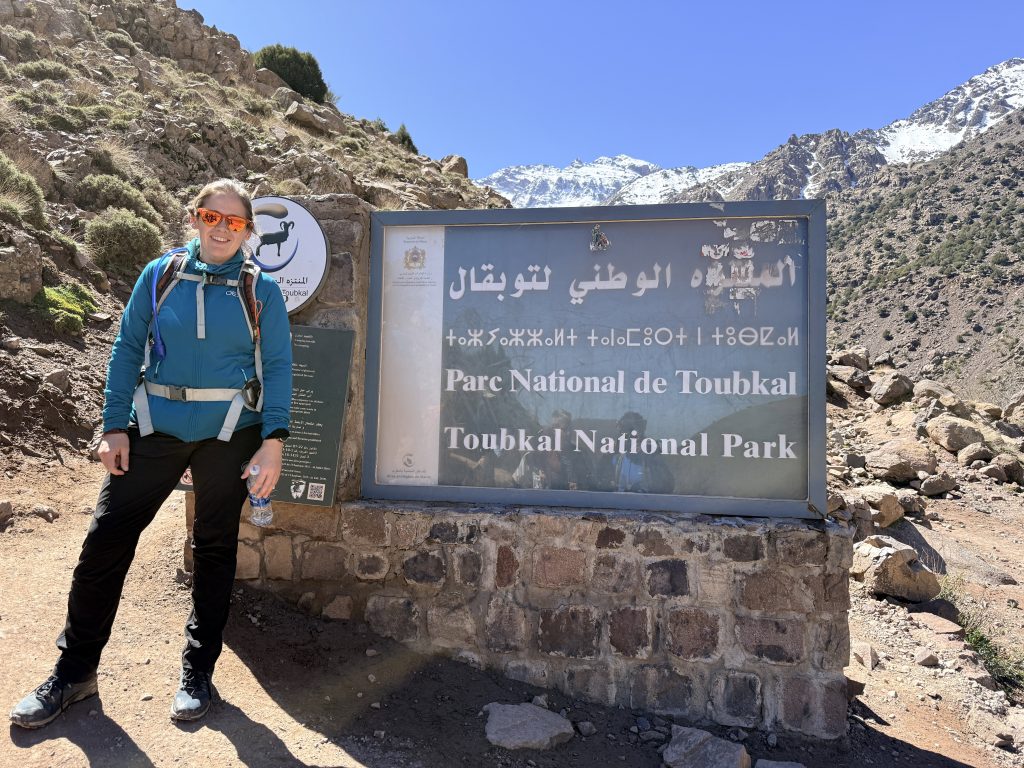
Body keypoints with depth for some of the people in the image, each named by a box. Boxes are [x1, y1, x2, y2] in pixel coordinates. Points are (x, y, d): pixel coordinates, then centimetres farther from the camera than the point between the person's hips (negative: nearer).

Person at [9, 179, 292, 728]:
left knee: (214, 546, 9)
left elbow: (277, 367, -4)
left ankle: (197, 673, 26)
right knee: (106, 538, 2)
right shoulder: (159, 275, 4)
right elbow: (127, 351, 4)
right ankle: (73, 672, 23)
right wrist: (114, 427, -2)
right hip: (156, 428, 2)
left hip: (229, 432, -1)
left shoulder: (261, 290, -1)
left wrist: (273, 440, -12)